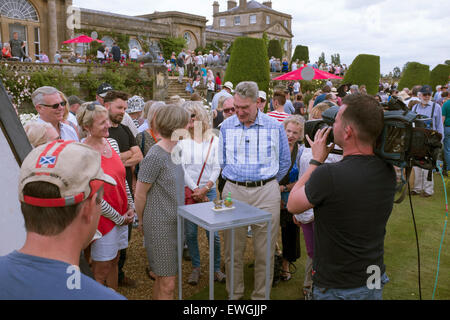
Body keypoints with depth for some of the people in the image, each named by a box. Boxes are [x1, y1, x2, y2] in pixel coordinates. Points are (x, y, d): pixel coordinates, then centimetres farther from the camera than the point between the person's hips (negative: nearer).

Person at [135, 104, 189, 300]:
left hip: (174, 223, 8)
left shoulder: (174, 151, 6)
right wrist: (142, 222, 0)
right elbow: (140, 195, -12)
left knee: (162, 277, 21)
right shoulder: (155, 156, -20)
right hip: (160, 226, -8)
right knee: (167, 284, 1)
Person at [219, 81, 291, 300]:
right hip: (233, 191, 2)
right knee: (233, 250, 8)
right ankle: (234, 294, 25)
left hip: (266, 193, -1)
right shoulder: (226, 126, 6)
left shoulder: (274, 126, 1)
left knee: (265, 251, 5)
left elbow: (284, 162, 11)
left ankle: (261, 295, 22)